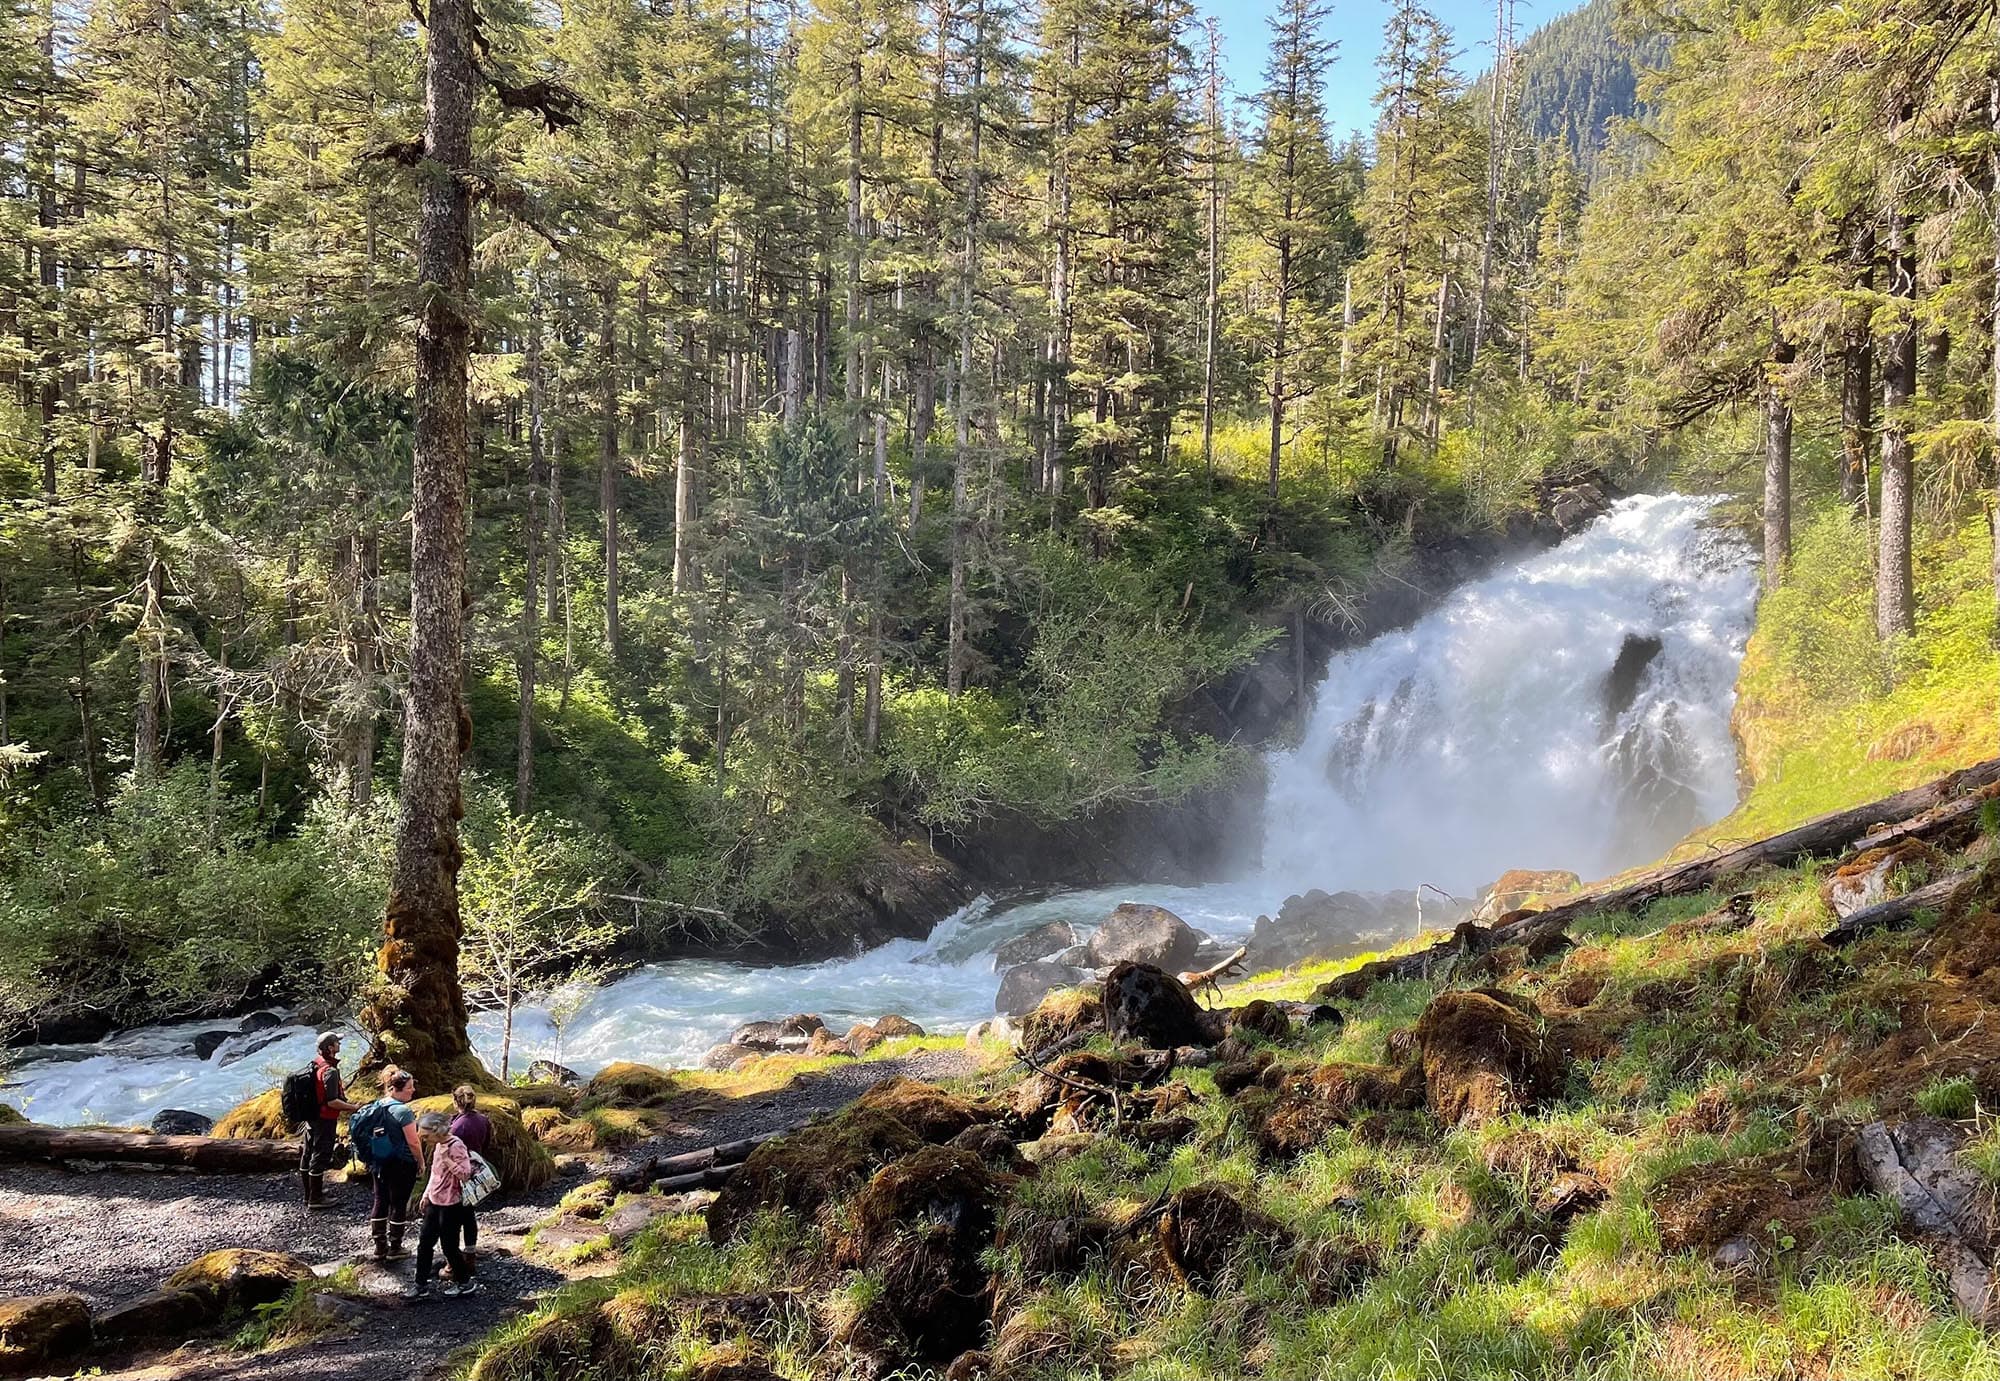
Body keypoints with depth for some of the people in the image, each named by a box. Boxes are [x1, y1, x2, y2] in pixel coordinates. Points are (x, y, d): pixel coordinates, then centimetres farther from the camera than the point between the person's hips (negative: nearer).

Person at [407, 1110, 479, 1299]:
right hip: (434, 1203, 9)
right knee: (424, 1242, 9)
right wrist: (426, 1194, 17)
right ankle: (421, 1284, 18)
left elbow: (465, 1174, -25)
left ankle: (465, 1282, 19)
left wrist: (446, 1158, -29)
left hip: (451, 1205, -9)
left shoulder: (456, 1146, -20)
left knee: (449, 1246, 2)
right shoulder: (438, 1146, 7)